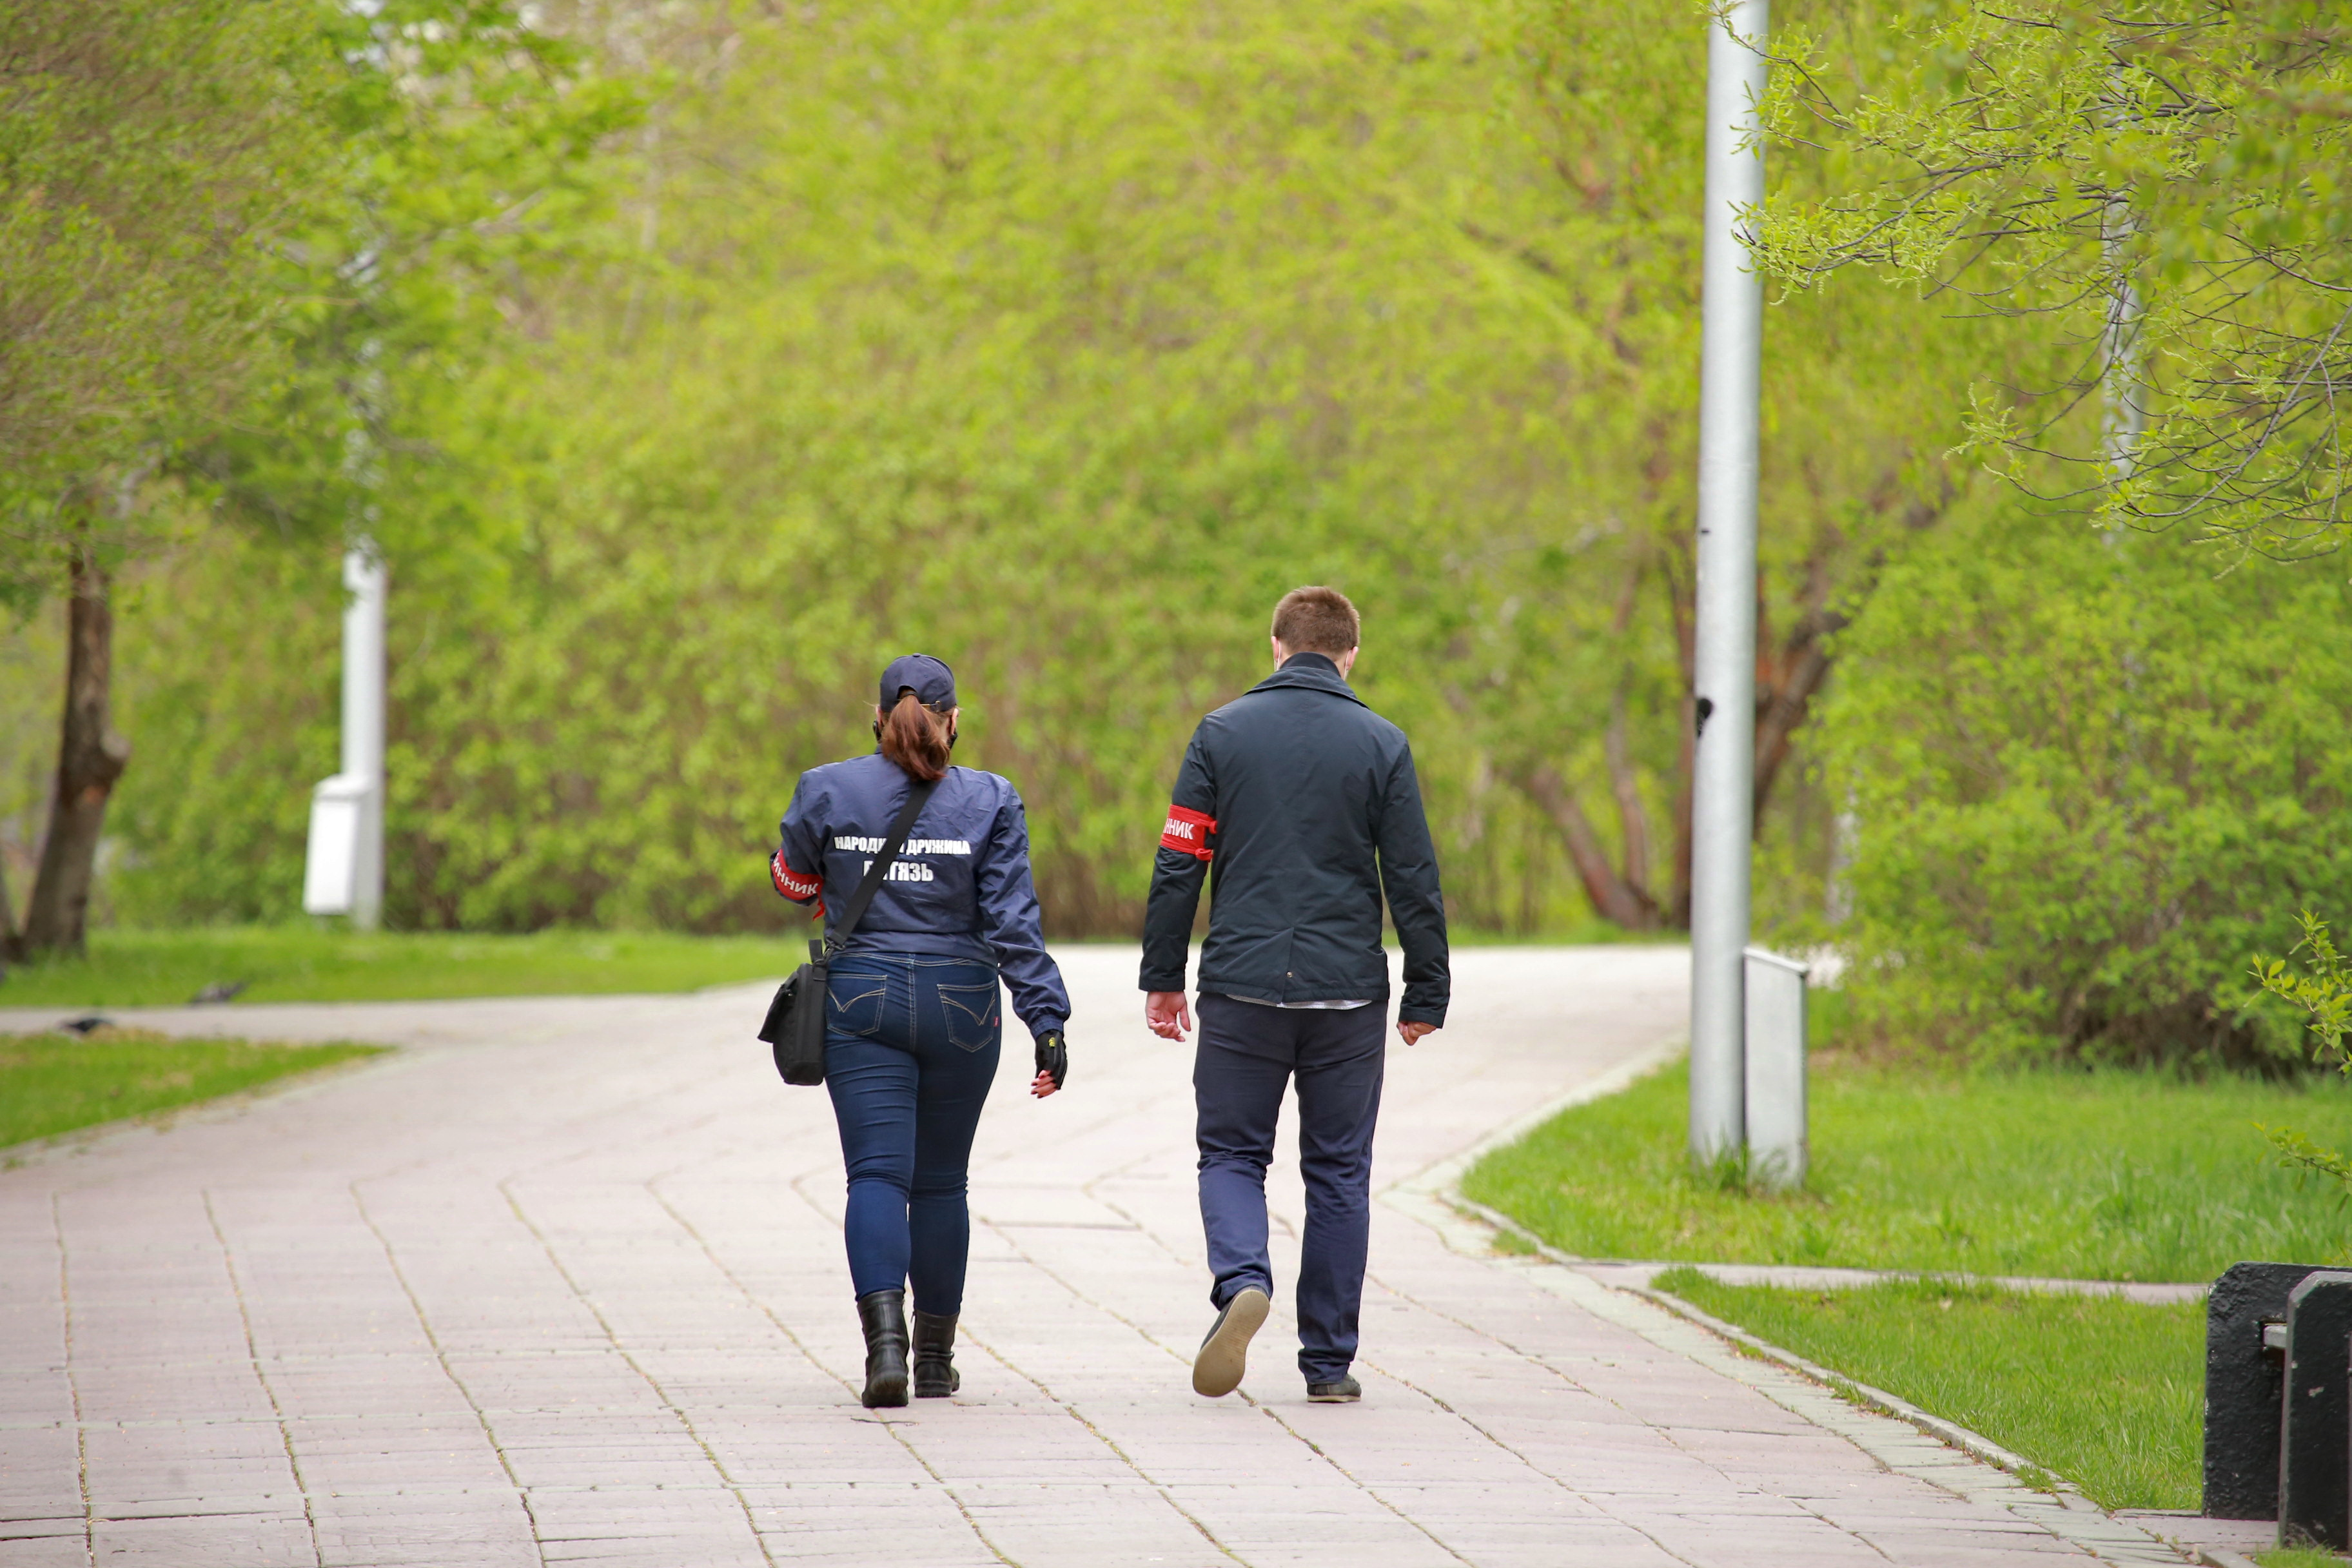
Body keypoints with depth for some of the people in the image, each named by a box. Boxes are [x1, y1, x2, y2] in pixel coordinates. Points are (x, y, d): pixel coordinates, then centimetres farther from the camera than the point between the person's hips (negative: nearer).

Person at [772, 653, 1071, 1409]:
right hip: (960, 1005, 1)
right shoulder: (989, 801, -3)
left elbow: (794, 879, 15)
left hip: (861, 1002, -1)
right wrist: (1048, 1021, -5)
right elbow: (1012, 922, -7)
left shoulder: (828, 792, -2)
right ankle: (936, 1358, 20)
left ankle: (885, 1332, -27)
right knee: (941, 1181, 13)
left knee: (877, 1175, -5)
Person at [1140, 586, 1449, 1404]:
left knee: (1231, 1154, 10)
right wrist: (1426, 993, 8)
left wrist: (1162, 978, 7)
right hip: (1347, 997, 0)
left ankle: (1240, 1280, -19)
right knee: (1338, 1173, 9)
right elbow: (1414, 881, 1)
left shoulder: (1222, 733, 1)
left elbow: (1178, 865, 0)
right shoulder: (1381, 745, 1)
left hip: (1241, 987, 0)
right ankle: (1329, 1361, 9)